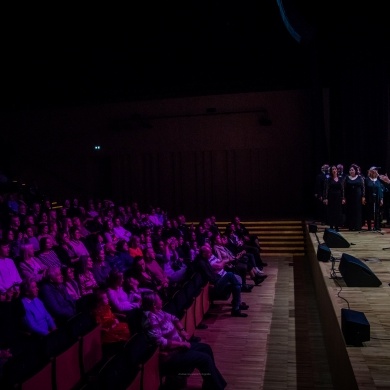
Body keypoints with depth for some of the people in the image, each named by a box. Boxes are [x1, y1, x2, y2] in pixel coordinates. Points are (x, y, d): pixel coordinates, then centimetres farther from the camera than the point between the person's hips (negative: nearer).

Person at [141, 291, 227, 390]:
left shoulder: (158, 312, 3)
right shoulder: (151, 319, -27)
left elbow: (173, 318, 20)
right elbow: (161, 342, -30)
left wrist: (182, 330, 2)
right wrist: (182, 344, -20)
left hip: (177, 345, 11)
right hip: (170, 356, -11)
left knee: (205, 348, 14)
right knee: (205, 359, -12)